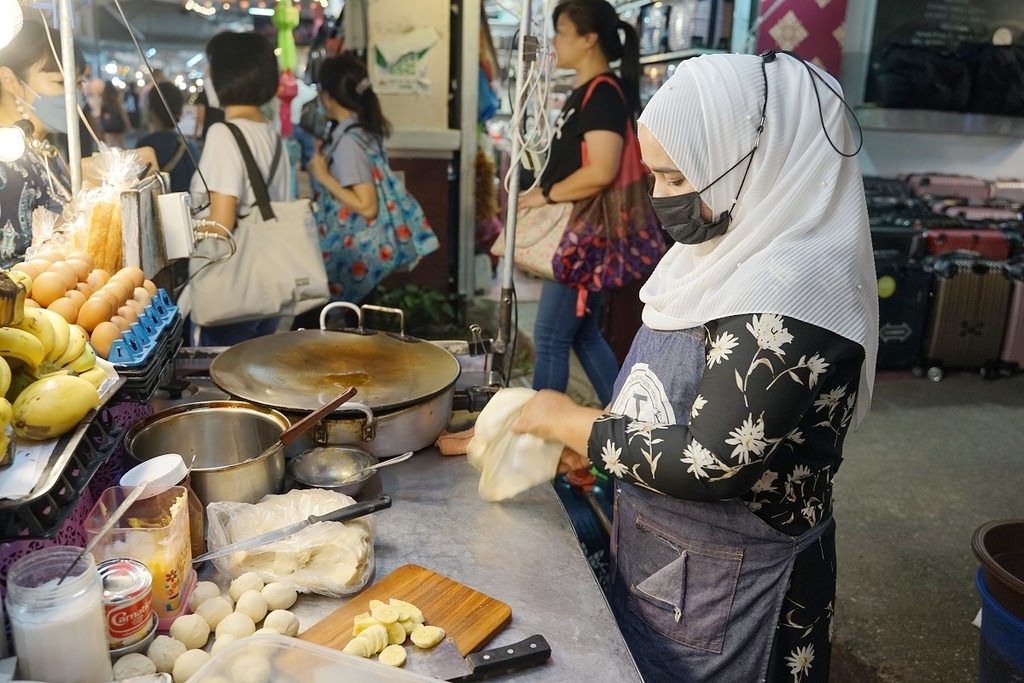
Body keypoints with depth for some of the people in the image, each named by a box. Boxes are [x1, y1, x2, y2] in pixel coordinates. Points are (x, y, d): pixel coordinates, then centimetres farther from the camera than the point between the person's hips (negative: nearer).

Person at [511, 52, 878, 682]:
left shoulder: (791, 298, -28)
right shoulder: (737, 255, 0)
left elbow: (708, 464, -29)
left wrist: (573, 423, -18)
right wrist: (594, 435, -3)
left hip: (727, 589, -8)